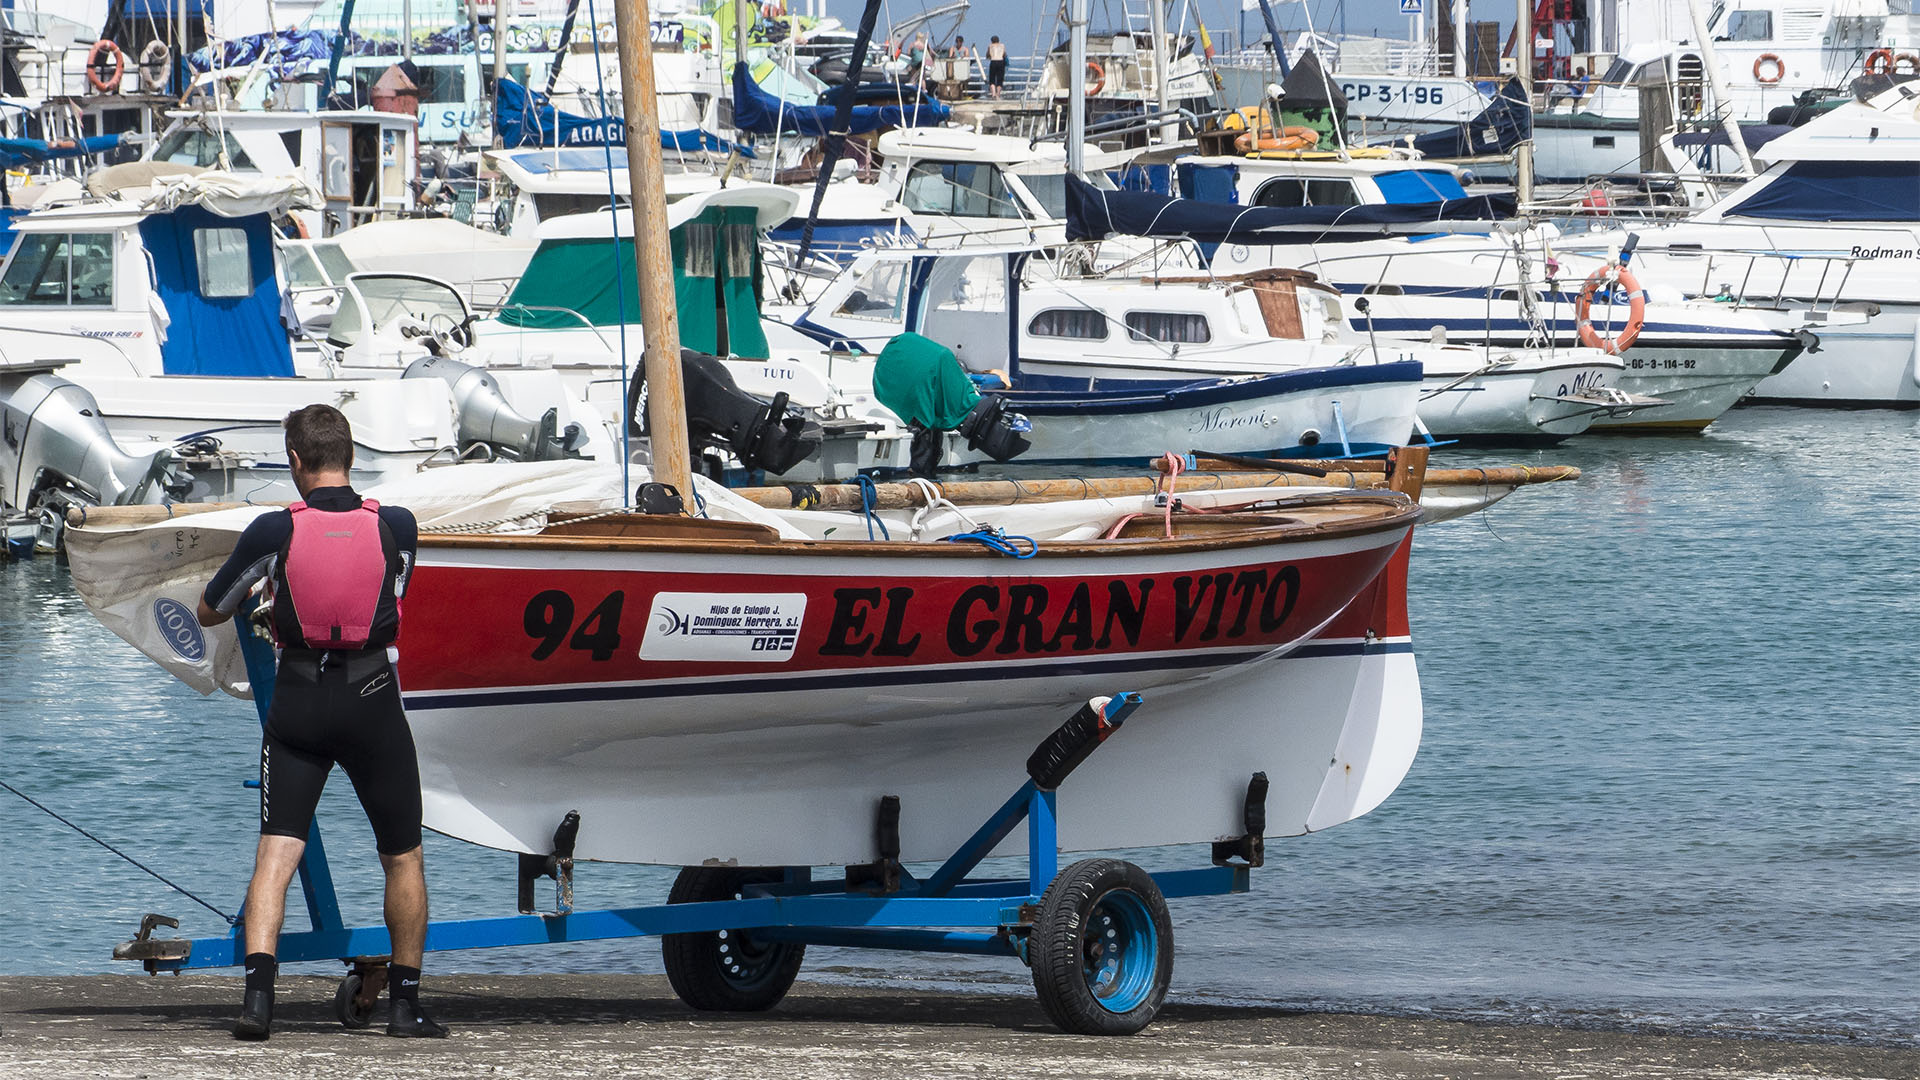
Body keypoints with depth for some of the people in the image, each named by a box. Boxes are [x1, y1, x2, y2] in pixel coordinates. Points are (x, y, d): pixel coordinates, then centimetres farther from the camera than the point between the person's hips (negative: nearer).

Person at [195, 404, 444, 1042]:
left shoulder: (272, 532, -7)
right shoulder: (397, 527, -4)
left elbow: (209, 612, 4)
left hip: (297, 701, 0)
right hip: (372, 699, 0)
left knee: (276, 853, -1)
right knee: (403, 857, 15)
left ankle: (258, 993, -18)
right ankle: (405, 1004, 18)